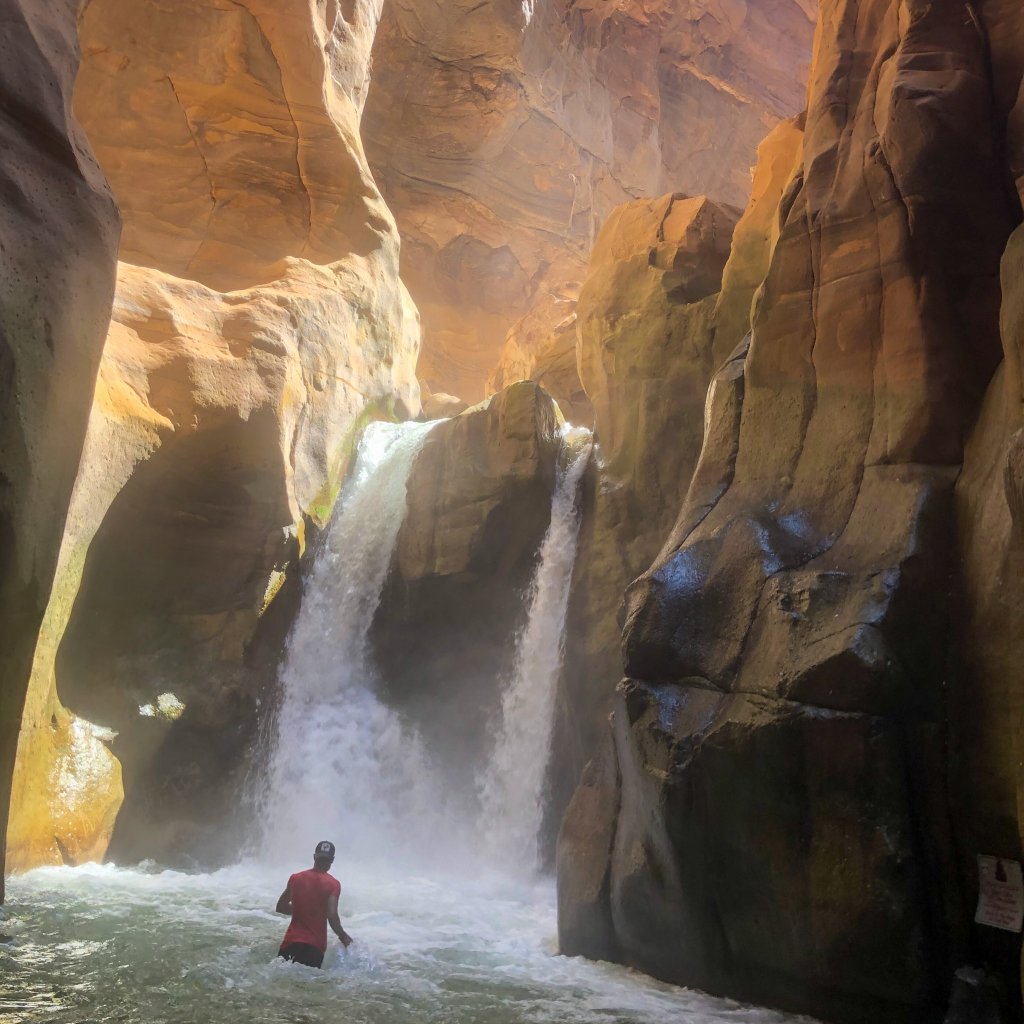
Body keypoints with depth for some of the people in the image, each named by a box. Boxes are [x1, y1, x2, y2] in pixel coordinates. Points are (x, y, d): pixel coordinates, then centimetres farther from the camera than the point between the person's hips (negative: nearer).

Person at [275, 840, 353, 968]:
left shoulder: (296, 878, 4)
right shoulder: (333, 884, -7)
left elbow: (280, 907, 12)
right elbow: (331, 916, -15)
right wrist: (343, 936, 1)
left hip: (292, 940, 2)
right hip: (315, 945, -2)